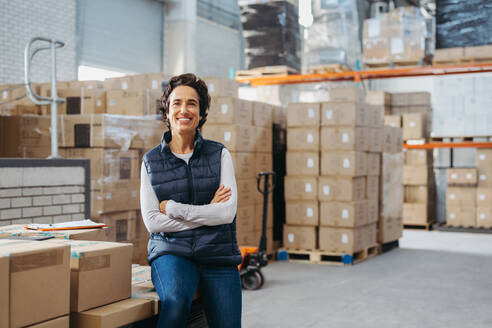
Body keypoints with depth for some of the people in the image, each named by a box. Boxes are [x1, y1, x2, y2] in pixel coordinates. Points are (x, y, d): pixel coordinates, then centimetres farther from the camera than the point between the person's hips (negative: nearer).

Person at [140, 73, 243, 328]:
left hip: (217, 253, 1)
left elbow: (227, 212, -6)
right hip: (172, 251, -1)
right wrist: (207, 213, -7)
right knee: (175, 300, -32)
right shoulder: (151, 161, 6)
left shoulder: (219, 154, 4)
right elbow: (152, 221, -3)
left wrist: (172, 207, -7)